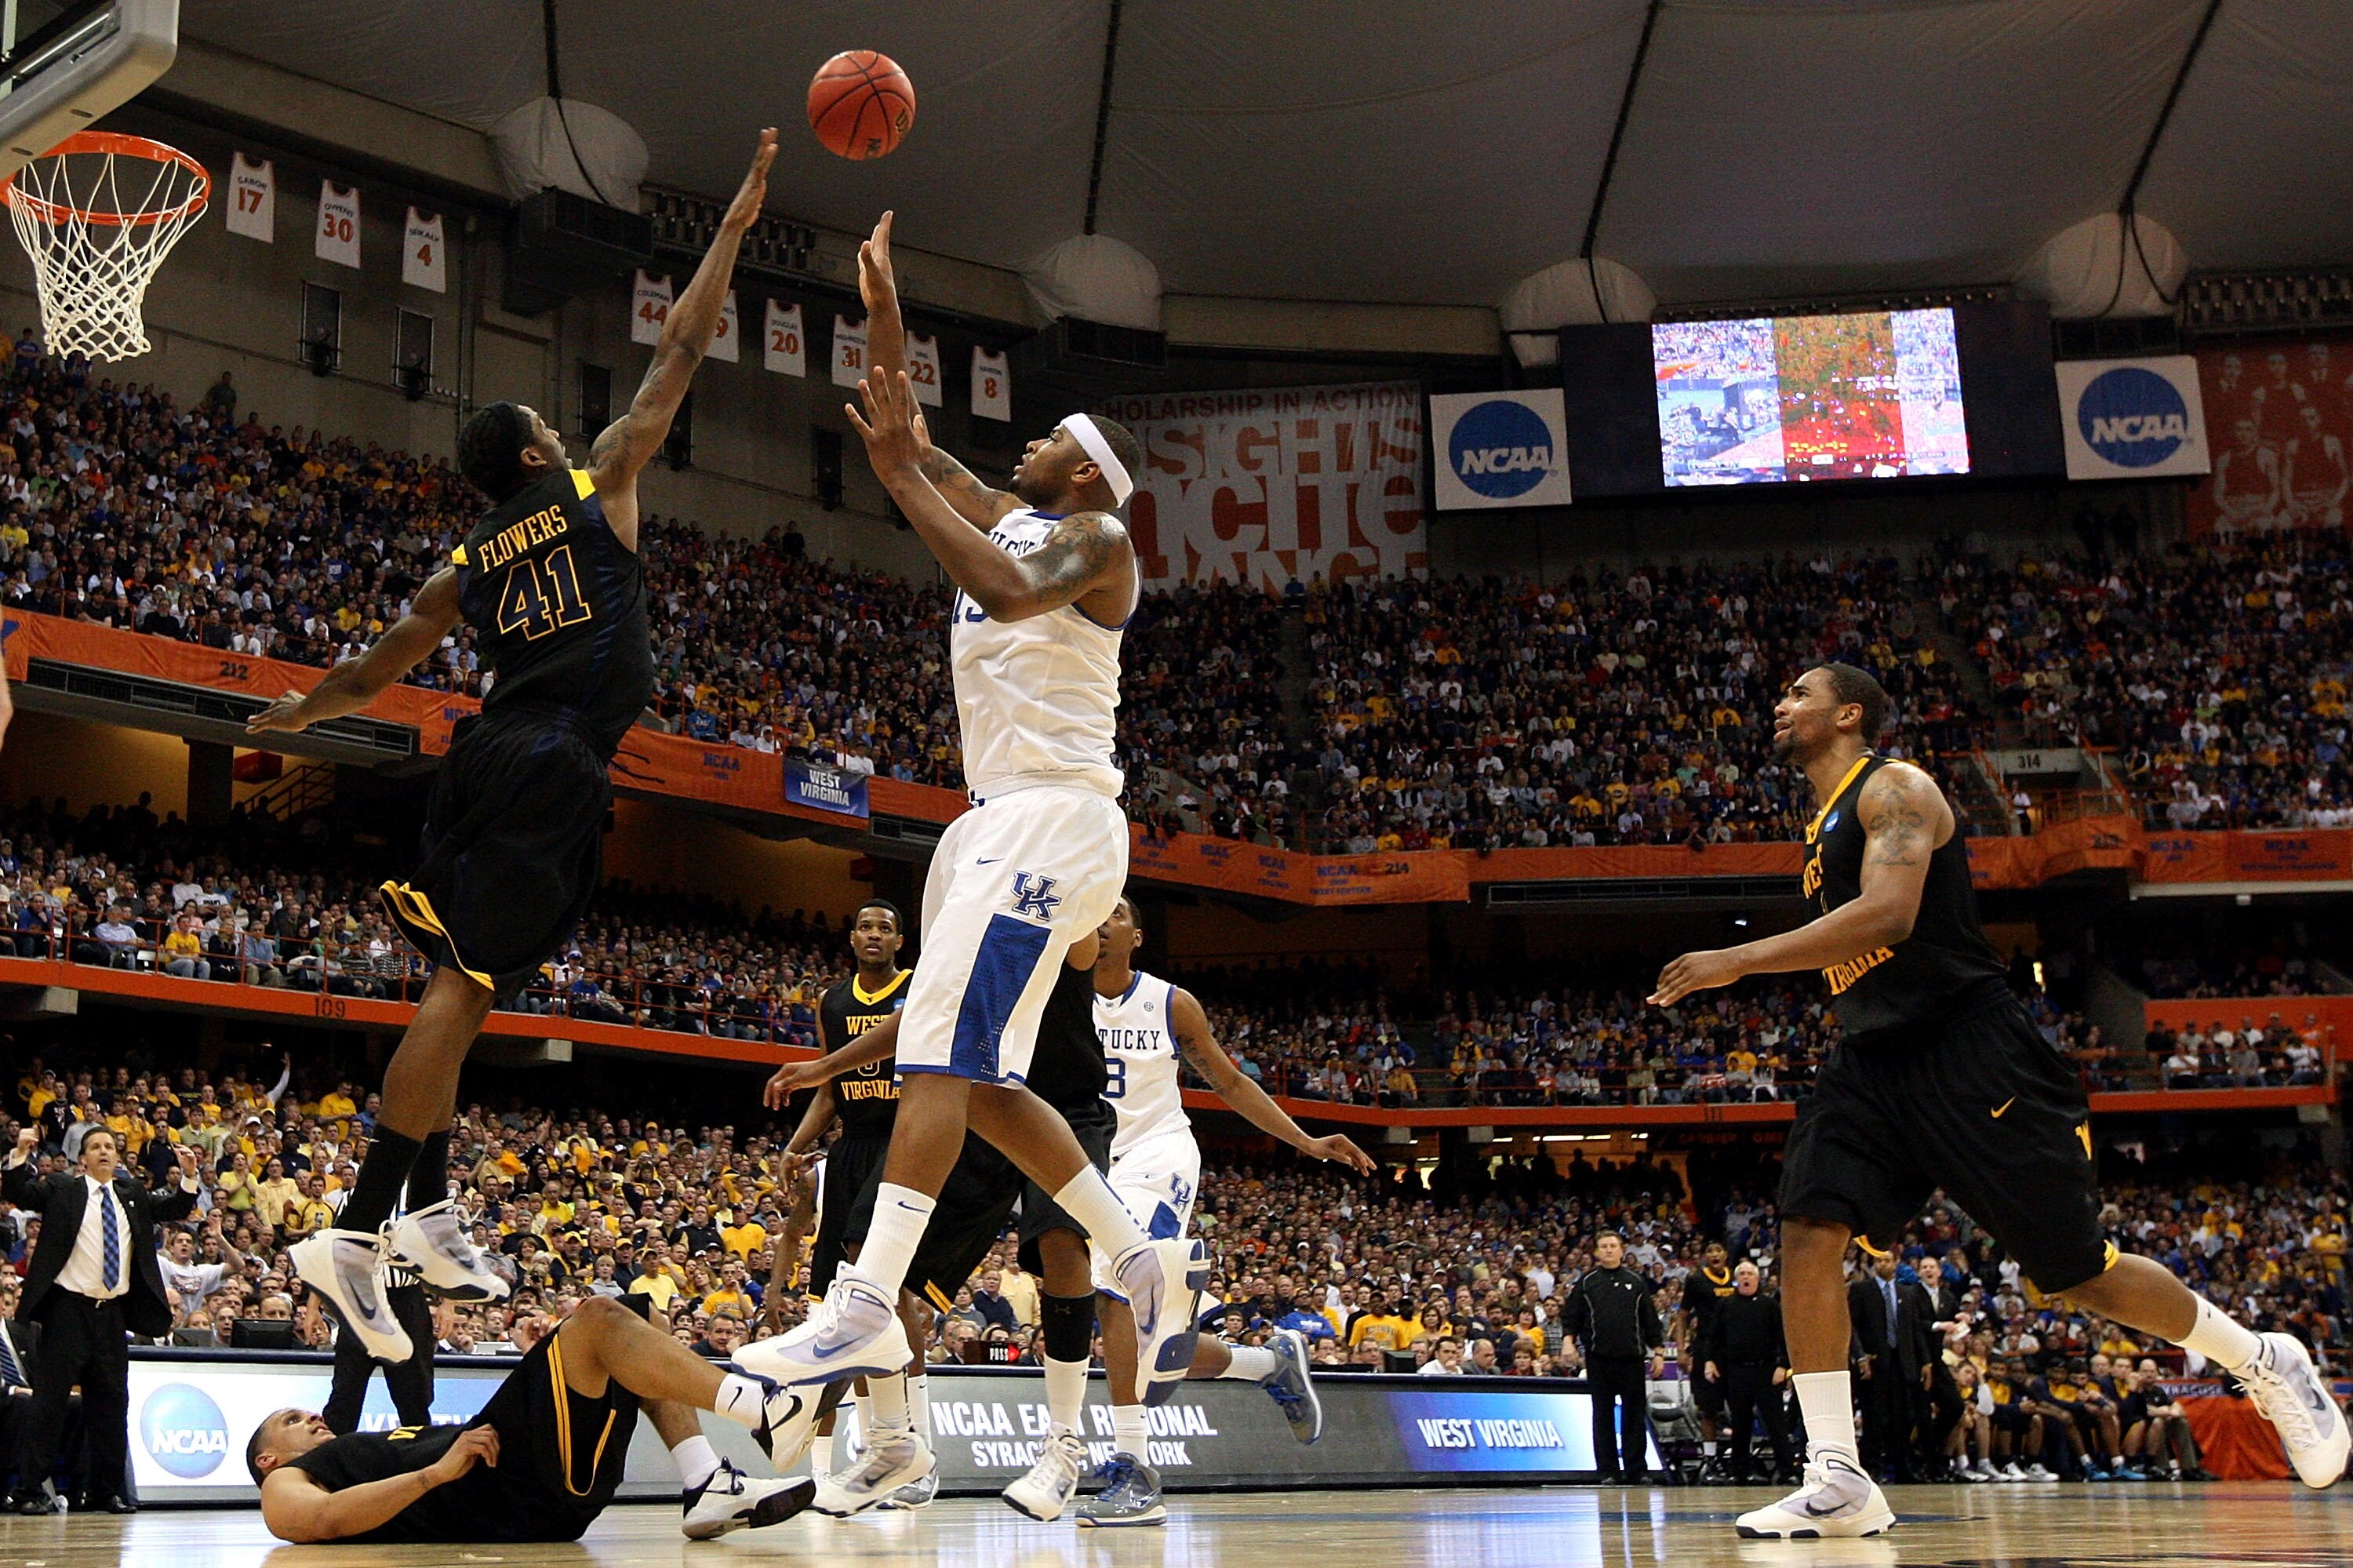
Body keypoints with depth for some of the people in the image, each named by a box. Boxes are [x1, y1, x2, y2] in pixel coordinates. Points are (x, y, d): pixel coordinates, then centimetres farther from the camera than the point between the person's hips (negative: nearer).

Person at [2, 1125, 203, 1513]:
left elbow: (174, 1209, 19)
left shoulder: (132, 1194, 15)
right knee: (49, 1400, -5)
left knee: (111, 1403, 8)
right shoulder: (61, 1189, 3)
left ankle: (105, 1492, 15)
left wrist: (188, 1176, 1)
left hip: (113, 1313, 5)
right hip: (68, 1310, -4)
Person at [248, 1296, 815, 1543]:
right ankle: (758, 1407, -28)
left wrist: (542, 1363, 15)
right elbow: (324, 1520, -11)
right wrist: (438, 1470, -17)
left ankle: (710, 1487, -9)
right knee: (598, 1317, -13)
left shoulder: (397, 1443, 38)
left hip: (553, 1495, 8)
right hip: (496, 1493, -8)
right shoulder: (286, 1485, 16)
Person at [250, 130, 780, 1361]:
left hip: (486, 758, 7)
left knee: (460, 982, 15)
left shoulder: (470, 561, 19)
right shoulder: (597, 489, 7)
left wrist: (300, 712, 48)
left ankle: (426, 1212, 17)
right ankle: (357, 1229, -14)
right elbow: (678, 353, 9)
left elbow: (380, 667, 28)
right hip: (555, 772, -7)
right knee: (463, 989, -11)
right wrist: (733, 228, 17)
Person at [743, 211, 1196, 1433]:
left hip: (1056, 814, -10)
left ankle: (867, 1307, -27)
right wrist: (883, 311, 25)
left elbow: (1007, 591, -24)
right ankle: (1148, 1261, 13)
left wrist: (901, 477, -20)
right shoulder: (1006, 518, 23)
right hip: (1001, 817, 10)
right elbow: (912, 447, 31)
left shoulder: (1094, 535, -3)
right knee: (975, 1076, 6)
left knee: (942, 1051, -20)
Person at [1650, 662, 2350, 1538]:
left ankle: (2265, 1363, 24)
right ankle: (1839, 1482, -12)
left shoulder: (1894, 788, -9)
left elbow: (1887, 914, -26)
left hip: (1969, 1051, -8)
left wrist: (1738, 962, -27)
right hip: (1872, 1063, 8)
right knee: (1808, 1236, -13)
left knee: (2079, 1270, 0)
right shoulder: (1823, 825, 18)